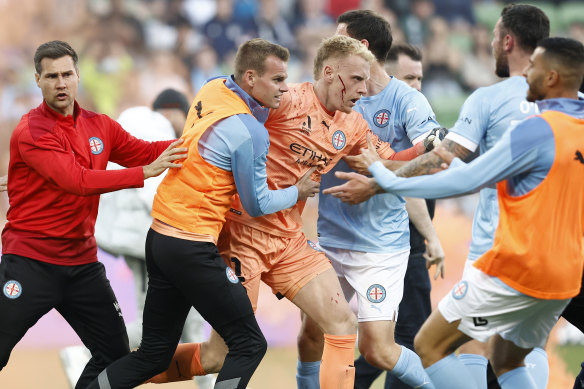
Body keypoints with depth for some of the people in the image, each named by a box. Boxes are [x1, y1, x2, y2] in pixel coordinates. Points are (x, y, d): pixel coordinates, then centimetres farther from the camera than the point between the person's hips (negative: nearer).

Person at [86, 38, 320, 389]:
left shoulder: (212, 89, 5)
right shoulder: (250, 132, -17)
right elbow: (257, 204, -5)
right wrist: (297, 193, 11)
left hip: (159, 237, 9)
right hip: (192, 249, -9)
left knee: (154, 354, 15)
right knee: (249, 346, -1)